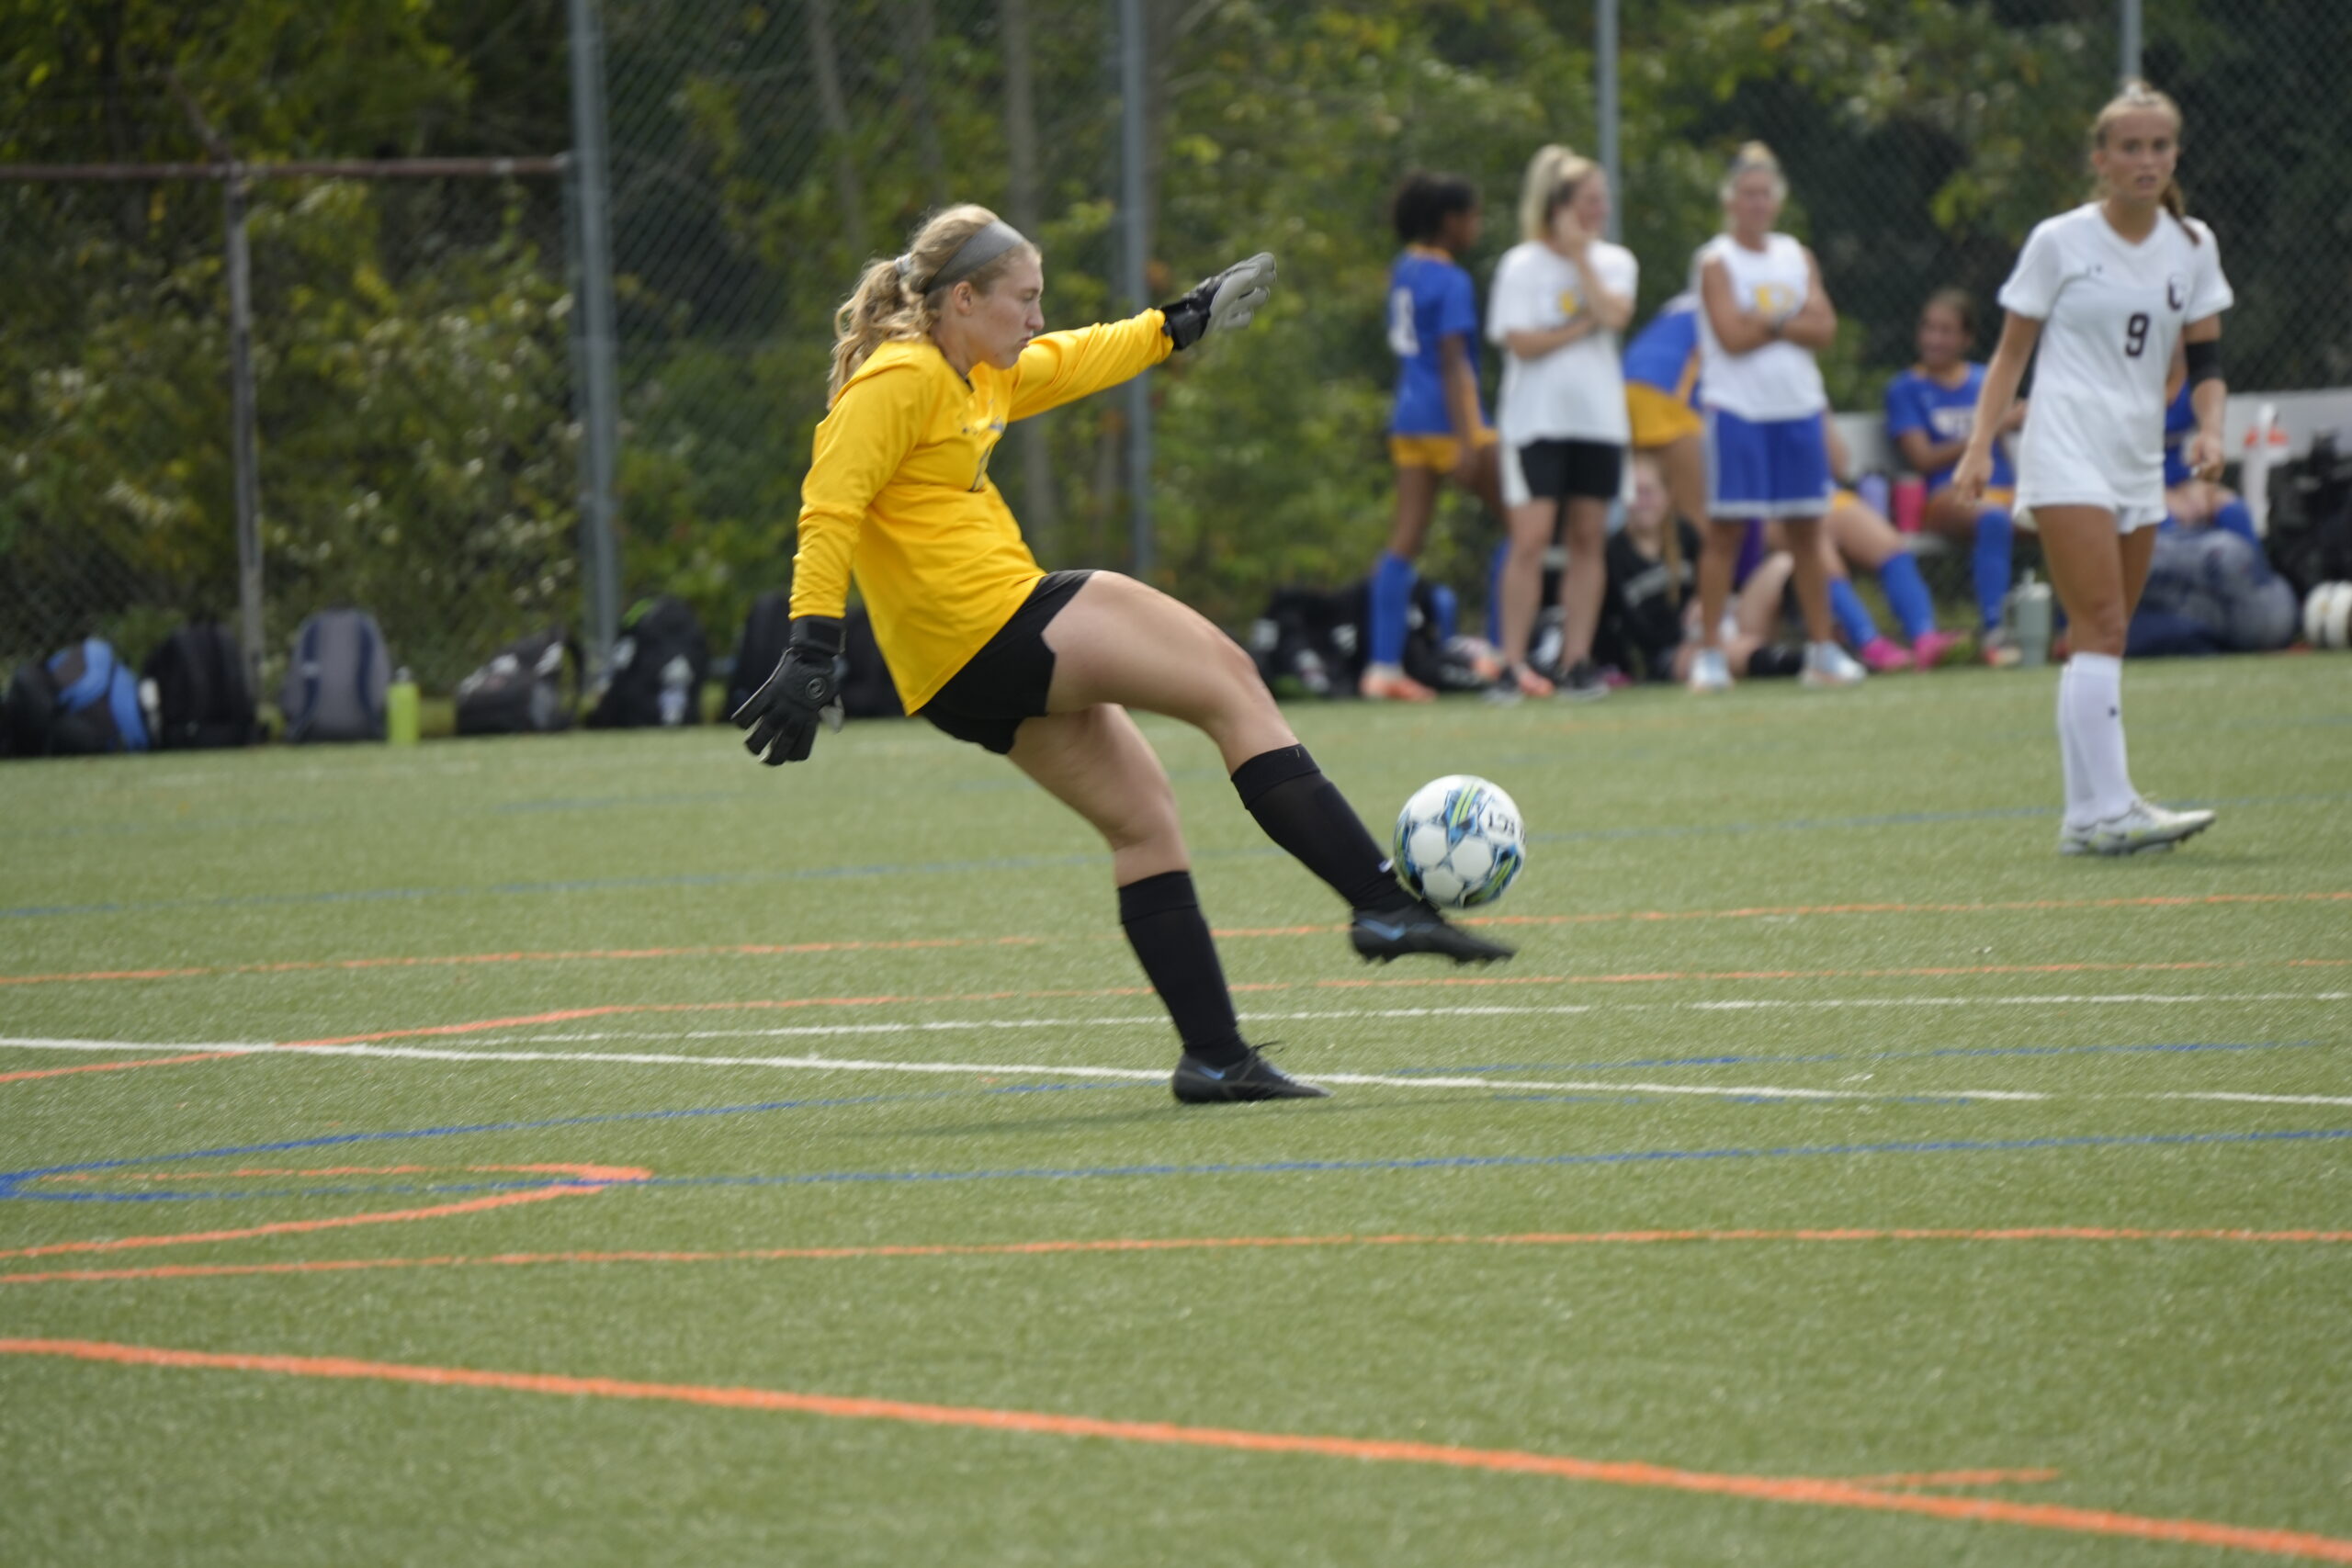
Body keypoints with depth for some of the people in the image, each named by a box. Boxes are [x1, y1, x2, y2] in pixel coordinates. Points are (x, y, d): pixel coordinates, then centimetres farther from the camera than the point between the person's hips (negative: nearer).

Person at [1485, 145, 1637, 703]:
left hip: (1599, 420, 4)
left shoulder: (1613, 261, 8)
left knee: (1589, 538, 4)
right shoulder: (1522, 265, -3)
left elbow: (1615, 315, -11)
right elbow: (1521, 343, -12)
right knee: (1531, 537, -11)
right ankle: (1513, 665, -10)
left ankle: (1577, 661, 8)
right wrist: (1583, 327, -8)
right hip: (1536, 419, -4)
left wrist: (1580, 254, -9)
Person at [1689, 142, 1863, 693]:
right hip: (1738, 407, -5)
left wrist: (1769, 321, -11)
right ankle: (1710, 654, -3)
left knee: (1806, 531, 7)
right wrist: (1793, 321, -4)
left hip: (1797, 405, 5)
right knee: (1726, 529, -5)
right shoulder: (1716, 262, -3)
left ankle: (1822, 650, 11)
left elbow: (1825, 328, 1)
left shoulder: (1797, 257, 12)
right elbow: (1732, 336, -15)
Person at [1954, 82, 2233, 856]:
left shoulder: (2192, 245, 10)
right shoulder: (2060, 241, -2)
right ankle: (2103, 808, -20)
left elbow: (2205, 355, 12)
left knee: (2103, 640, 6)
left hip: (2140, 461, 5)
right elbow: (2012, 350, 2)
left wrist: (2209, 429, -6)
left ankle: (2093, 814, 8)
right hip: (2067, 454, -5)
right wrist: (1979, 447, -6)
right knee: (2101, 630, -15)